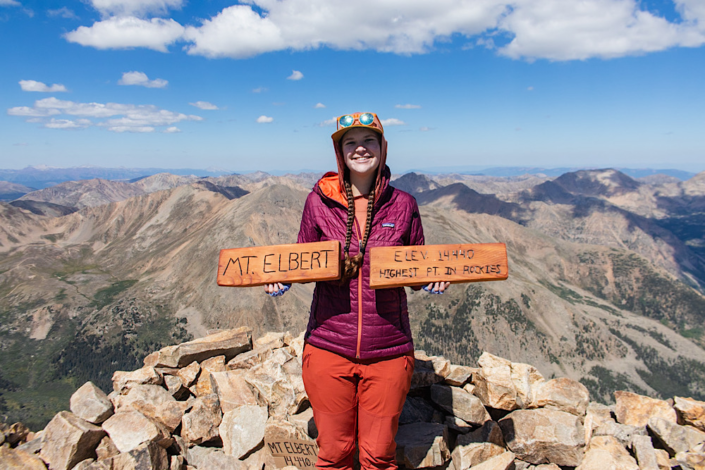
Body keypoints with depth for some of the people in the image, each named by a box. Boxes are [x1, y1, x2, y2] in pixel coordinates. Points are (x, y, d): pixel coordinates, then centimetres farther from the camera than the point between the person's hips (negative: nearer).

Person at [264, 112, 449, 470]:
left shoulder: (402, 204, 0)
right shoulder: (319, 201, -1)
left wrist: (432, 280, -10)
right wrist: (282, 278, -9)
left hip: (388, 352, 0)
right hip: (328, 347, 0)